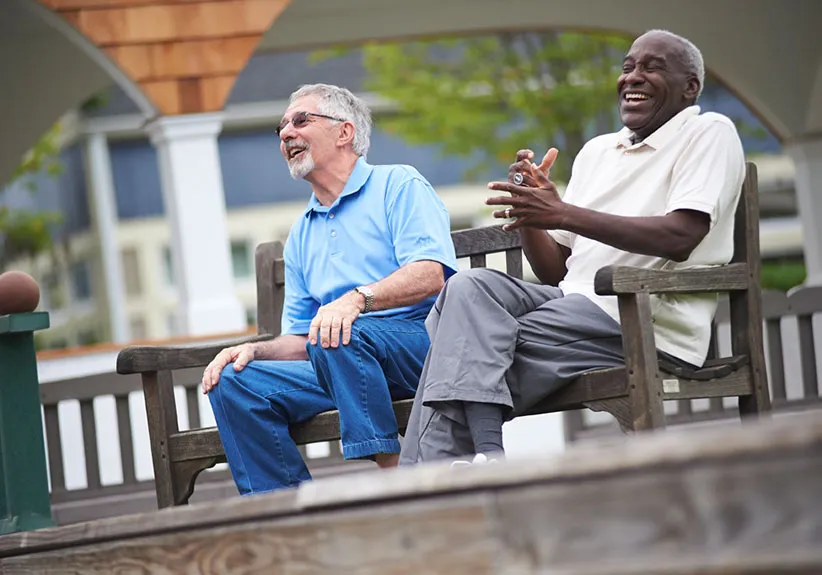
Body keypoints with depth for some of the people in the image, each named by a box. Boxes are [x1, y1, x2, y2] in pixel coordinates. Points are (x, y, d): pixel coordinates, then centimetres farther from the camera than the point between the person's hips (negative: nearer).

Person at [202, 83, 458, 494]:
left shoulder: (398, 185, 5)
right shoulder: (301, 235, 25)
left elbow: (430, 274, -13)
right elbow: (300, 339, 22)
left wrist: (358, 298, -29)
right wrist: (254, 350, 0)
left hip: (420, 341, -6)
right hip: (345, 365, 6)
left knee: (337, 336, -36)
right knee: (232, 382, -15)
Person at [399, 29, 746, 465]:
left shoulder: (709, 133, 3)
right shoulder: (596, 152, 25)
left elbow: (680, 238, -15)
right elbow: (554, 271, 21)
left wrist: (563, 214, -19)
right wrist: (528, 215, -1)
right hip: (575, 304, 7)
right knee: (470, 287, -19)